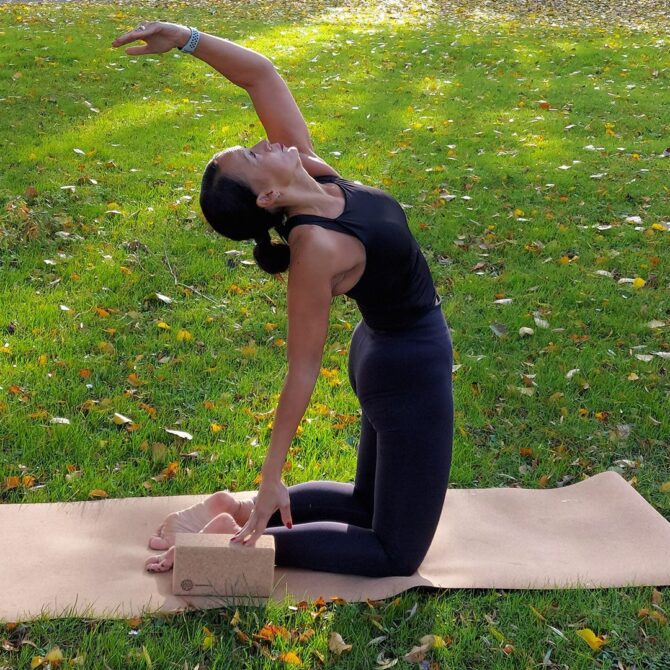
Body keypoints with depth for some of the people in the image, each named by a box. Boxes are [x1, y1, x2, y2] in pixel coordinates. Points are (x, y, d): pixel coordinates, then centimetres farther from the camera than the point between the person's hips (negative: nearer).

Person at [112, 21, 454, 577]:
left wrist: (187, 38, -19)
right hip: (411, 371, -9)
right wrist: (272, 477, -19)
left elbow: (260, 73, -7)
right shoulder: (316, 246, -29)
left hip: (392, 356, 9)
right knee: (397, 554, 4)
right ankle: (241, 536, -1)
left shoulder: (311, 171, -10)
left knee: (369, 503, 25)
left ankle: (238, 509, 18)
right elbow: (303, 368, -24)